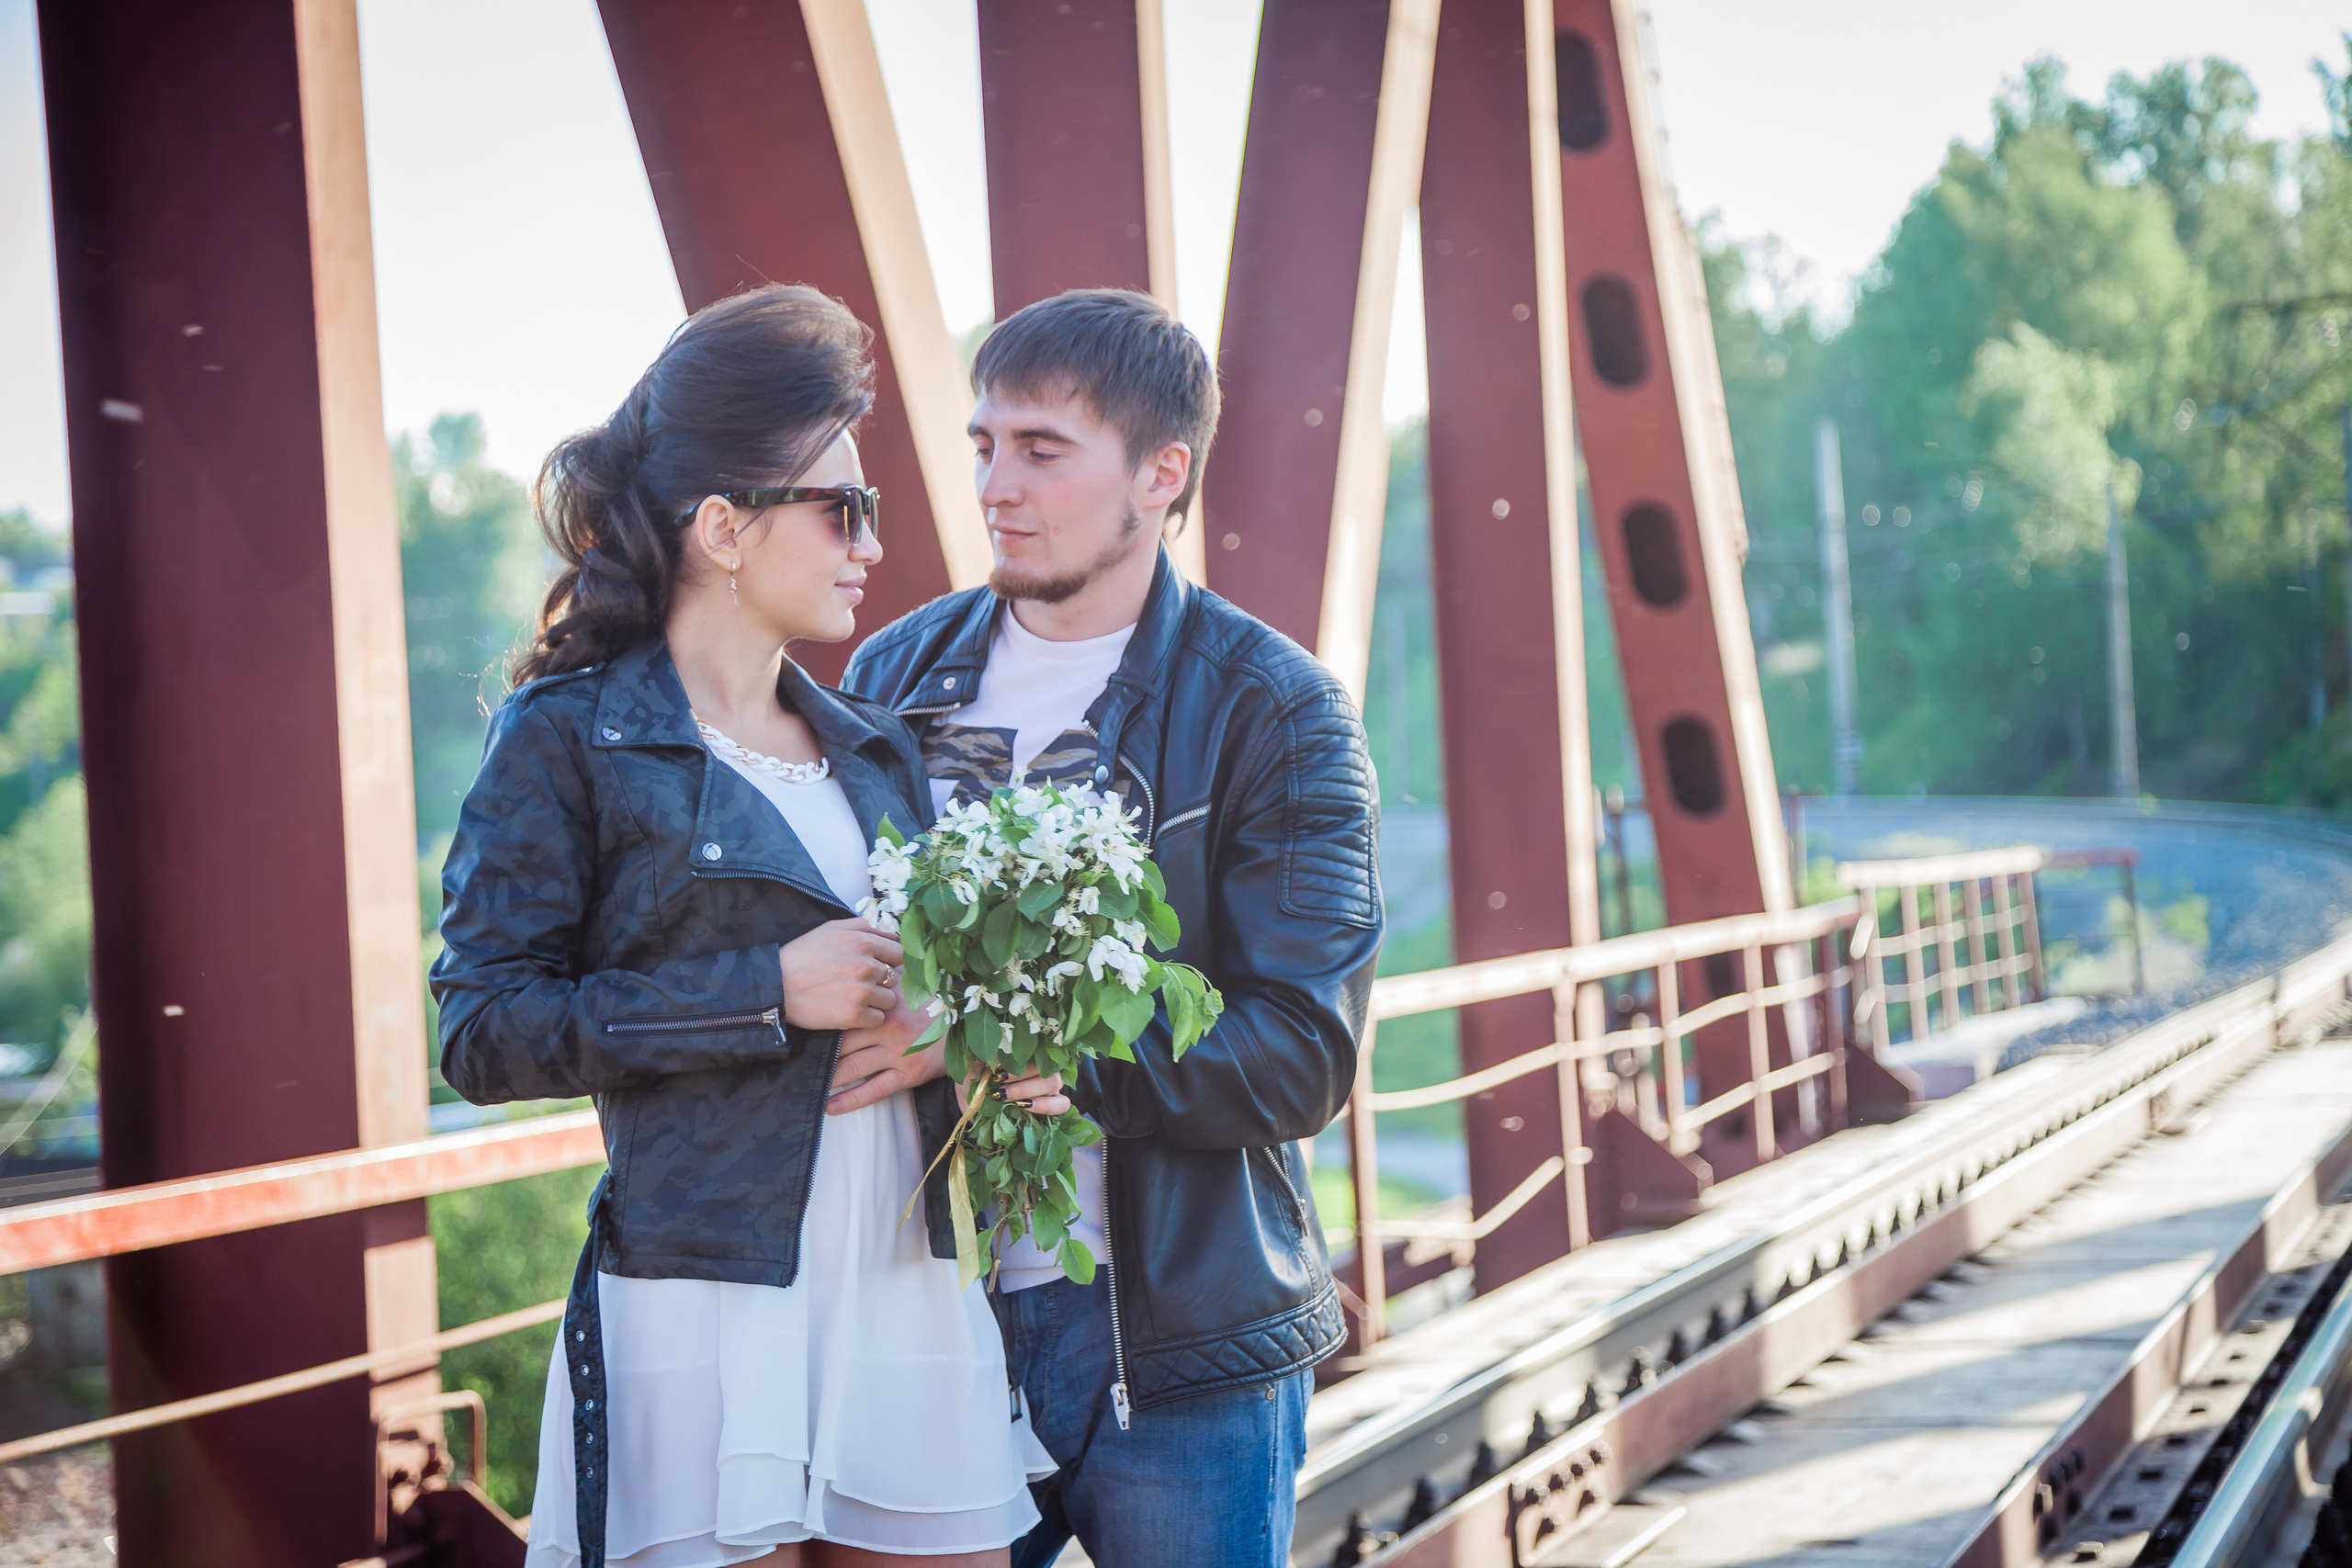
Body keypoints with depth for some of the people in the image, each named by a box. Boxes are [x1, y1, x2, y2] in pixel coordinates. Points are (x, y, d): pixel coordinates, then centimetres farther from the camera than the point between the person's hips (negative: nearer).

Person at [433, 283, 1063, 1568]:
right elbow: (482, 1034, -9)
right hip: (707, 1319, -6)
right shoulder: (568, 739, -2)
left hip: (913, 1307, 6)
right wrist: (764, 992, -14)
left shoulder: (877, 751, 16)